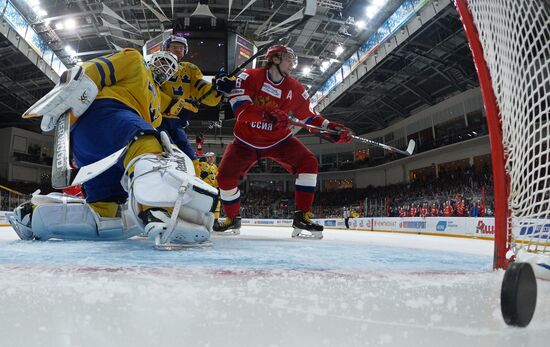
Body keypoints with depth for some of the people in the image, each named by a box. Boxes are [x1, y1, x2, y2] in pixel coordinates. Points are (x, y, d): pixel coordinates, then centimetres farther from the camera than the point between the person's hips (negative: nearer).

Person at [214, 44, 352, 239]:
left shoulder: (295, 89, -3)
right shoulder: (249, 77, -14)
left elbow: (309, 117, 3)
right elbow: (239, 107, -28)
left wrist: (332, 129, -12)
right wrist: (268, 115, -44)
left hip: (279, 139, 2)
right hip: (246, 140, -2)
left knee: (309, 163, -18)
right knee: (226, 177, -12)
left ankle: (302, 217, -11)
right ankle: (232, 219, 16)